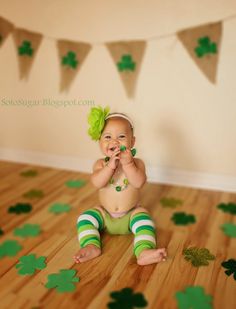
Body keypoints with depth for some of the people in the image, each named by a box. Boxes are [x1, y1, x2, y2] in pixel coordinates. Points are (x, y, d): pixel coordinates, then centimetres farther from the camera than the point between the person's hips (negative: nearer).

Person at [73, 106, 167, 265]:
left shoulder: (136, 163, -11)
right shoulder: (101, 164, -8)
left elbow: (139, 182, -29)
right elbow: (97, 183, -27)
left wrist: (127, 163, -35)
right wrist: (110, 165, -37)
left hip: (131, 213, -2)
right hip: (105, 214, 2)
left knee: (144, 220, -26)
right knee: (85, 218, -13)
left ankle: (144, 252, -35)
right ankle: (92, 246, -21)